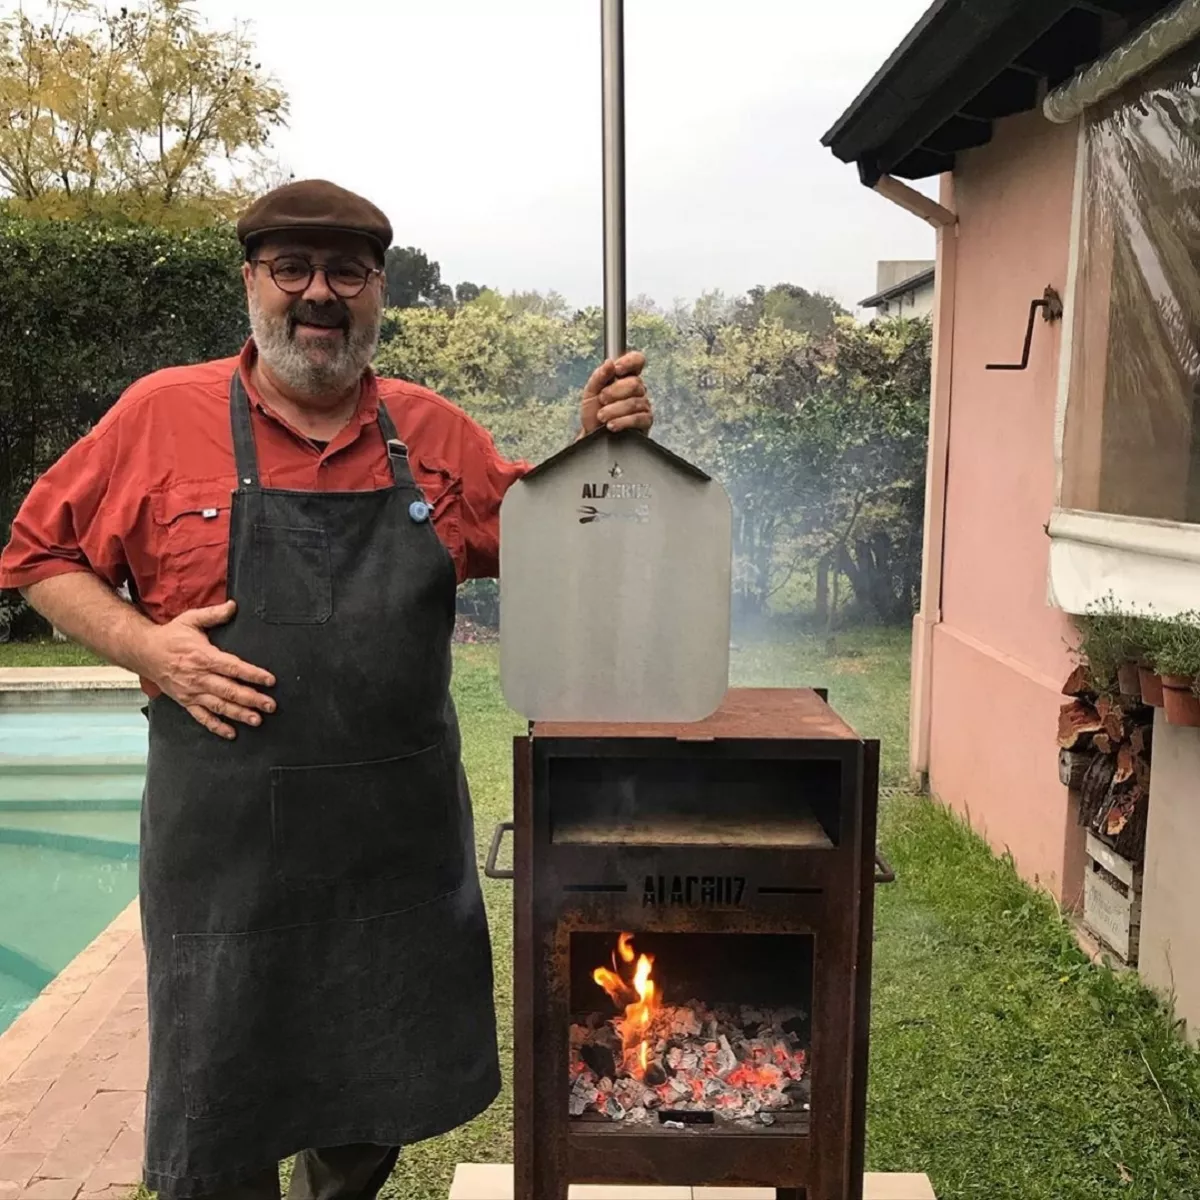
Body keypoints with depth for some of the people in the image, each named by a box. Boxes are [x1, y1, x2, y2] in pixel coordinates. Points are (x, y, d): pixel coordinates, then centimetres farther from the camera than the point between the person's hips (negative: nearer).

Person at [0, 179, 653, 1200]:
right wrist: (143, 646, -13)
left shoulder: (435, 432, 4)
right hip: (226, 838, -2)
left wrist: (597, 449, -4)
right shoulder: (162, 416, -4)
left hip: (405, 837, 3)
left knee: (378, 1112, 20)